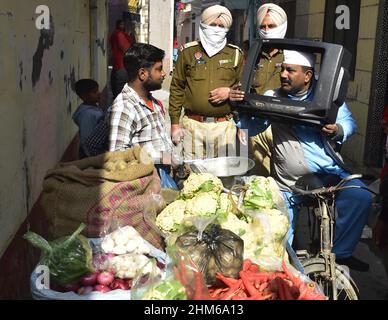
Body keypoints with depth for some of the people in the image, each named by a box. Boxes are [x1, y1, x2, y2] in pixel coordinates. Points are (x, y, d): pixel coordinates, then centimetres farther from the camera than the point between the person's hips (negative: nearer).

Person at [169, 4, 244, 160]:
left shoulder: (235, 54, 9)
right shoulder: (188, 52, 7)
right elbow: (177, 88, 7)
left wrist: (230, 92, -8)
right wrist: (174, 123, 2)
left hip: (224, 125, 1)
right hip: (193, 124, 0)